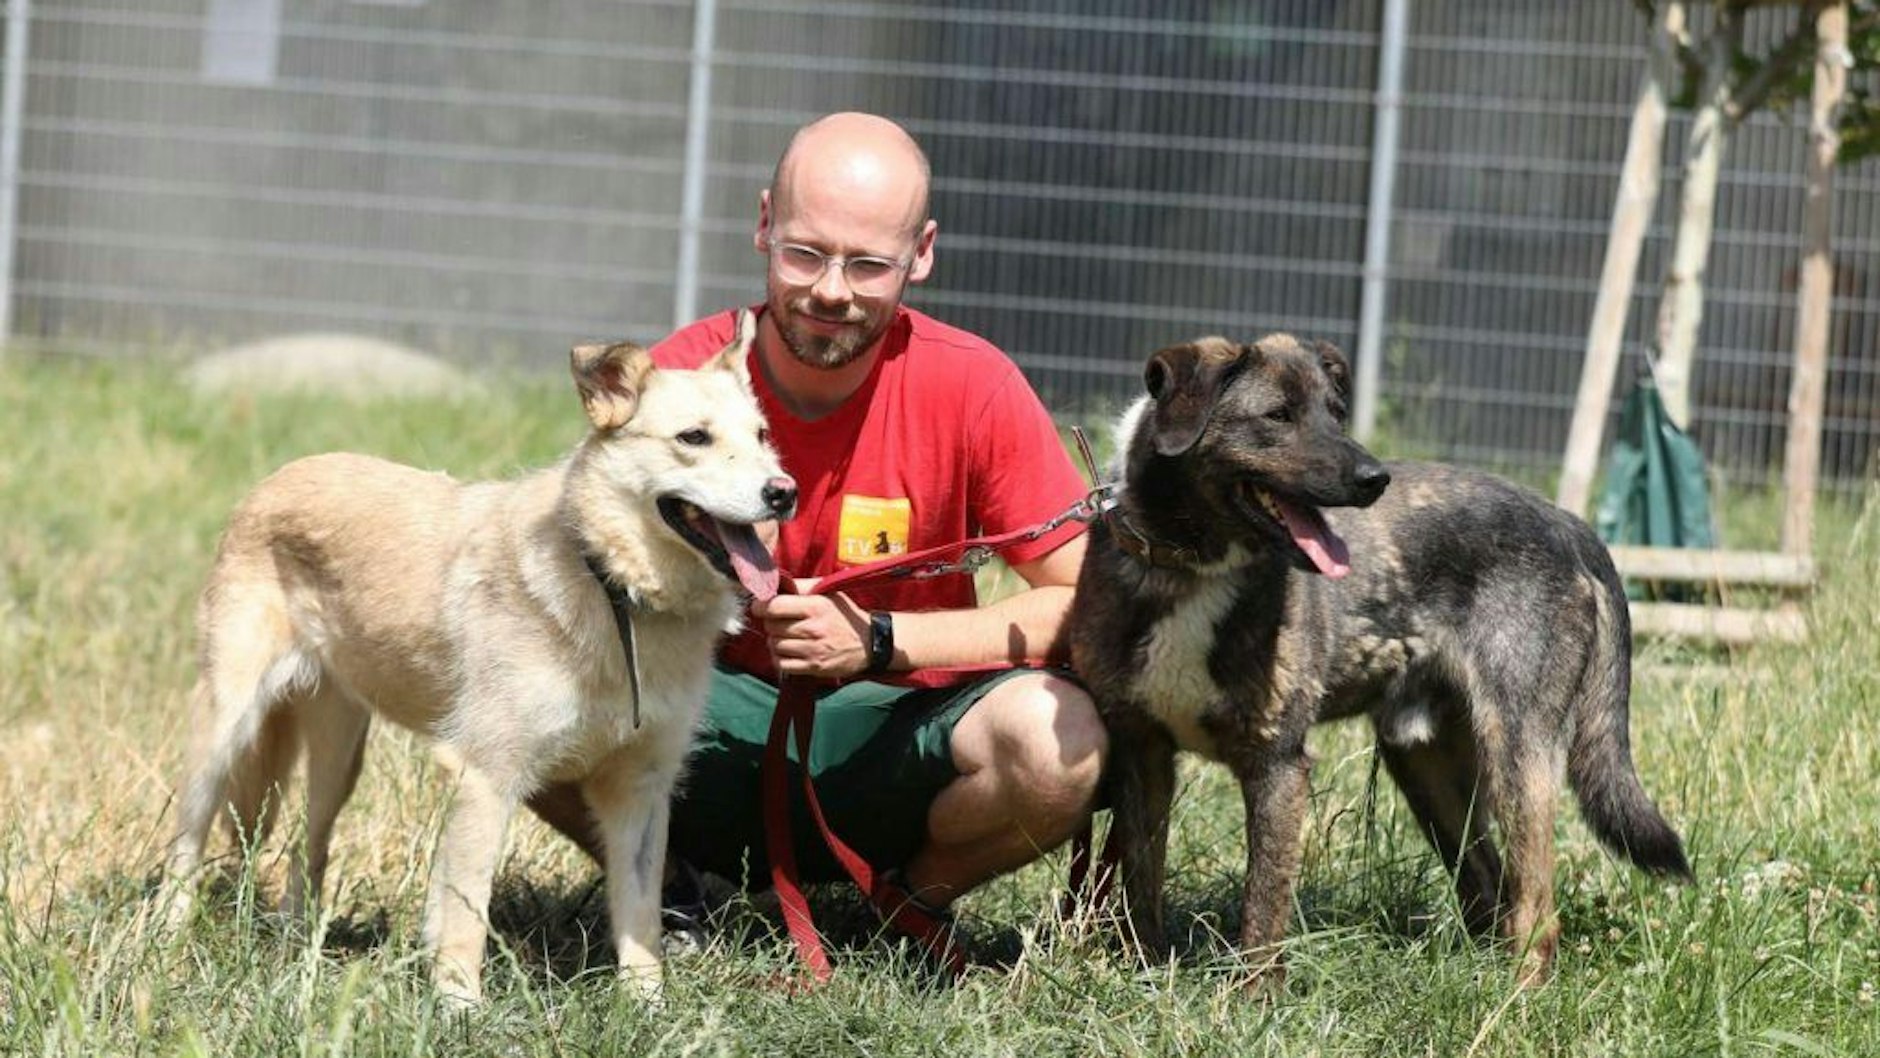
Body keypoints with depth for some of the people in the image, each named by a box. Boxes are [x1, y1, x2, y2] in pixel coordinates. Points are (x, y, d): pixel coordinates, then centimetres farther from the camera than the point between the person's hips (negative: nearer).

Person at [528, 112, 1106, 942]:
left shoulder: (971, 388, -11)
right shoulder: (686, 377, -9)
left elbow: (1088, 599, -12)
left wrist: (880, 640, -21)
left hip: (894, 730, -1)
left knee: (1060, 740, -32)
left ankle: (921, 891, 3)